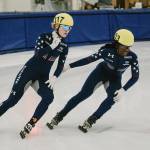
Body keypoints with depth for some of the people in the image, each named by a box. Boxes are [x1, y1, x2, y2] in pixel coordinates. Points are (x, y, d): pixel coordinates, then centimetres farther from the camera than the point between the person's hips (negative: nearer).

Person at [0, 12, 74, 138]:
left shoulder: (64, 46, 4)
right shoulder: (44, 37, -7)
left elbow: (61, 65, 5)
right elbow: (38, 53, -22)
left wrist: (55, 77, -9)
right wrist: (52, 46, -30)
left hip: (43, 76, 4)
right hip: (29, 70, -4)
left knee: (48, 97, -22)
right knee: (13, 99, -10)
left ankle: (30, 125, -15)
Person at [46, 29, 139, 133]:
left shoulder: (132, 57, -28)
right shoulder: (107, 50, -30)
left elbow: (135, 76, -21)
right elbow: (90, 59, -22)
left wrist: (123, 89, -34)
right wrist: (70, 66, -22)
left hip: (115, 78, 1)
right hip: (101, 71, -1)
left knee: (113, 98, -25)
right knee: (83, 94, -10)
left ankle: (90, 121, -9)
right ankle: (59, 117, 1)